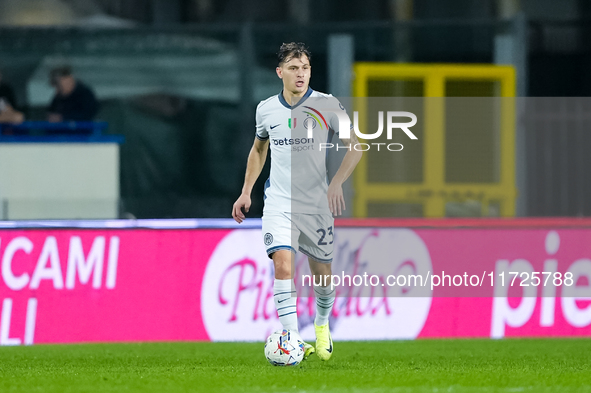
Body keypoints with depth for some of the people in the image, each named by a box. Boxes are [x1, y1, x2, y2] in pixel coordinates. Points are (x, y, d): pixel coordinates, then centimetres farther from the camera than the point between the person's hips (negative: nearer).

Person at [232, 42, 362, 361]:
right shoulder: (266, 109, 2)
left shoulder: (327, 105, -7)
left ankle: (322, 325, 40)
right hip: (278, 202, 0)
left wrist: (337, 183, -19)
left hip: (317, 204, 0)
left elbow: (354, 147, -4)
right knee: (283, 264, -21)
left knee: (322, 274, 10)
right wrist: (246, 192, 16)